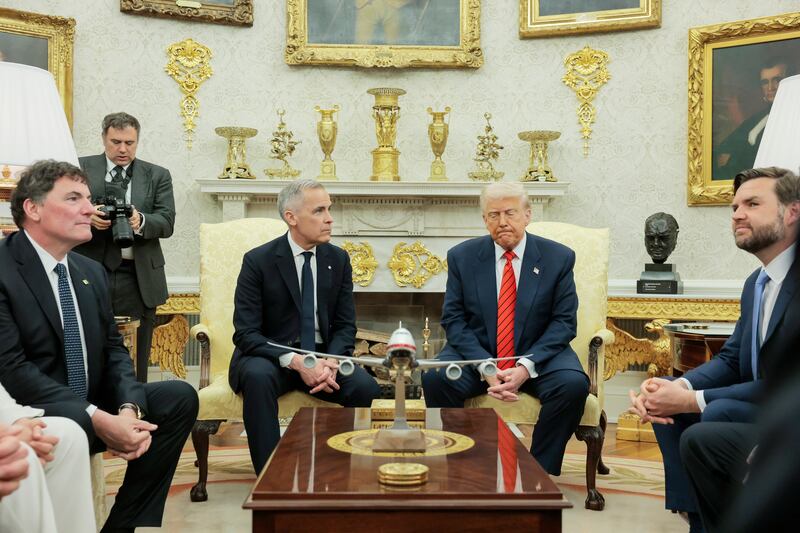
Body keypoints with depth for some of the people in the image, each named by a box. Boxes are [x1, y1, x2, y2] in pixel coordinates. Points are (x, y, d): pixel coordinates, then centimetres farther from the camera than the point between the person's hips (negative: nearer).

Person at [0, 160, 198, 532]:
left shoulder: (92, 271, 10)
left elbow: (114, 350, 8)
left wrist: (129, 409, -13)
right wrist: (98, 419, -27)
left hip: (93, 406, 8)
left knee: (180, 397, -7)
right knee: (69, 426, -37)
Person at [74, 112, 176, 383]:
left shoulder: (157, 176, 11)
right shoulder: (81, 168, 9)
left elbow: (167, 222, 1)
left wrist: (141, 222, -20)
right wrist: (87, 217, -18)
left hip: (138, 279, 1)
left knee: (134, 365, 3)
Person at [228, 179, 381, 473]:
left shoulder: (338, 259, 4)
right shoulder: (258, 261, -8)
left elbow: (345, 325, 4)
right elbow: (245, 334, -12)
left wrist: (331, 363, -18)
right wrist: (294, 361, -27)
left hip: (322, 354, 3)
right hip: (271, 356, -3)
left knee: (365, 387, -25)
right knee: (258, 377, -37)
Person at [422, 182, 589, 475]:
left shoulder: (558, 257, -1)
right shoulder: (462, 256, 1)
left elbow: (564, 322, -4)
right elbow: (453, 319, -3)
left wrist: (527, 366, -19)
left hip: (537, 355, 0)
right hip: (476, 353, 1)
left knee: (573, 384, -30)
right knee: (435, 377, -29)